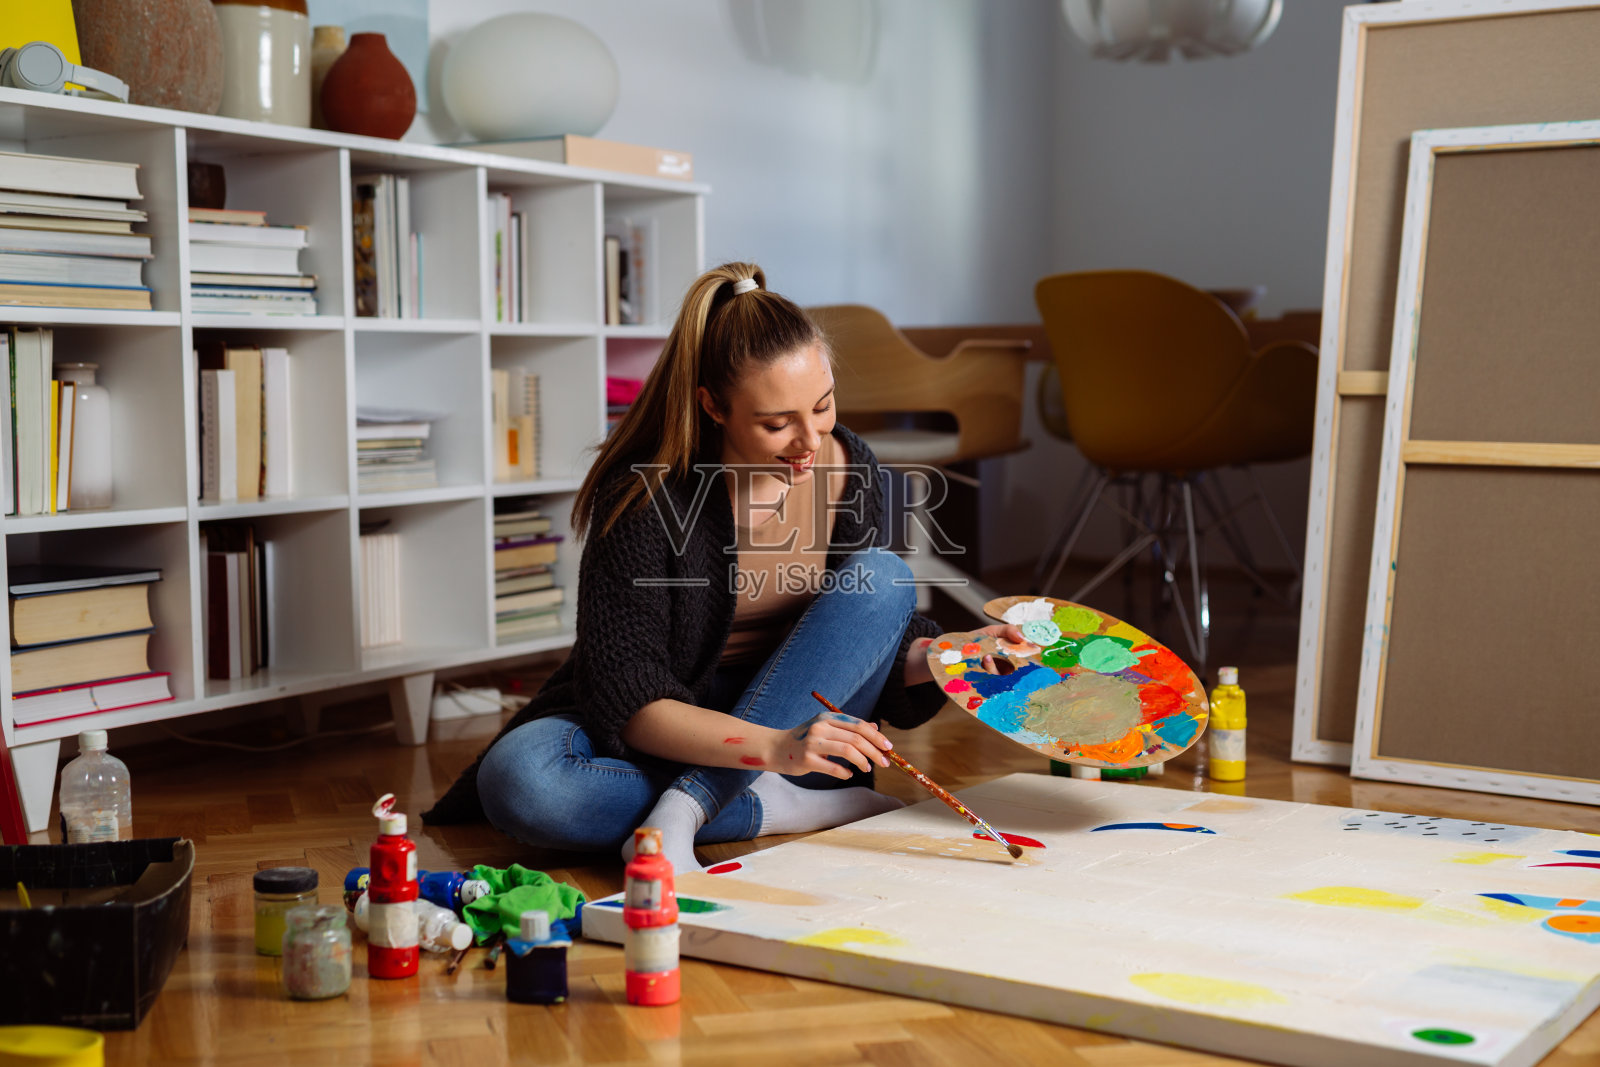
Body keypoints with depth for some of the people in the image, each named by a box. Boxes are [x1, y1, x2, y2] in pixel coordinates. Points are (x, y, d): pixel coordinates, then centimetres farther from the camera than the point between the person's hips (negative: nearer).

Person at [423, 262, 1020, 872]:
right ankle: (787, 809, -23)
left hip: (793, 728, 4)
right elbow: (627, 700, -24)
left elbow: (878, 649, 2)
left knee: (883, 577, -22)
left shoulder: (849, 468, -8)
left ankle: (682, 811, -26)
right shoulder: (644, 498, -22)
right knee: (515, 779, -33)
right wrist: (773, 747, -38)